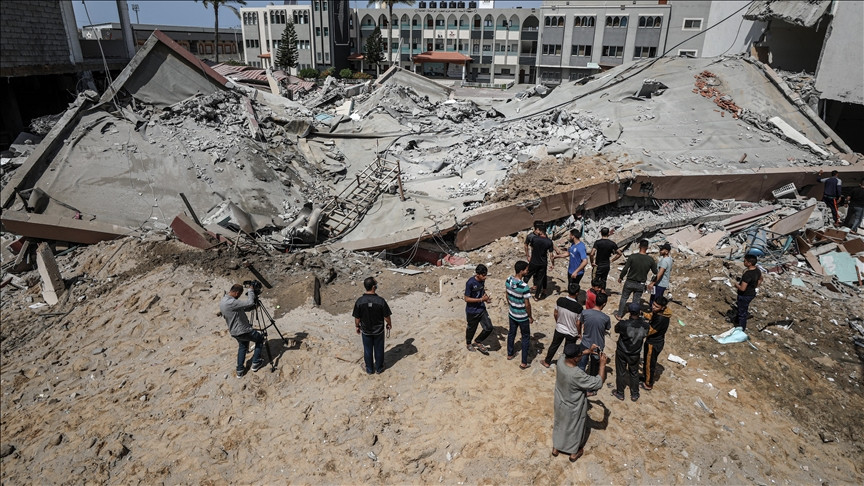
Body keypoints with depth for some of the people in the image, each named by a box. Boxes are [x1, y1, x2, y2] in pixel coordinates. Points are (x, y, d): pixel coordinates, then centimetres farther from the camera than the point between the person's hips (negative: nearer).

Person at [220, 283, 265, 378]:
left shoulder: (222, 302, 3)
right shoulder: (231, 302, -29)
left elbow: (243, 308, 10)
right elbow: (249, 303, -31)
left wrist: (254, 306, 1)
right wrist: (250, 291, -17)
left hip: (234, 332, 9)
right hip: (243, 331, -9)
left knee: (242, 346, 30)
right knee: (260, 338, 15)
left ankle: (240, 370, 28)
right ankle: (256, 363, 18)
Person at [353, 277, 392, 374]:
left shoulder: (359, 301, -19)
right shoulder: (381, 300, -23)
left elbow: (357, 318, -9)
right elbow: (386, 316, -14)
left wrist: (357, 326, 10)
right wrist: (389, 324, 7)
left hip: (366, 331, 1)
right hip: (379, 330, -1)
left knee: (367, 350, 19)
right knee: (379, 349, 19)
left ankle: (369, 369, 33)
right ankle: (379, 368, 34)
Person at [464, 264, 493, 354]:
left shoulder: (482, 280, -3)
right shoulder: (470, 283, -26)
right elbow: (466, 299, -22)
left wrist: (486, 297, -6)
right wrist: (481, 299, -25)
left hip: (482, 309, 6)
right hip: (472, 311, -6)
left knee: (489, 328, 1)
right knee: (472, 328, 14)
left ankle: (477, 342, 25)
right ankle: (468, 343, 44)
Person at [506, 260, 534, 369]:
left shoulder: (508, 280, -11)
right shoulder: (524, 287, -31)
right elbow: (527, 304, -23)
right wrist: (530, 317, -7)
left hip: (511, 314, 6)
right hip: (522, 317, -6)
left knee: (511, 333, 26)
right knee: (526, 338, 11)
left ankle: (510, 354, 45)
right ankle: (524, 363, 19)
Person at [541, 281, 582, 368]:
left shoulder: (560, 300, -20)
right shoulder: (578, 307, -29)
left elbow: (556, 314, -5)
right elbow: (578, 323, -18)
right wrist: (579, 333, 1)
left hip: (559, 329, 3)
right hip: (572, 333, -3)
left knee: (554, 345, 25)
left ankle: (547, 362, 43)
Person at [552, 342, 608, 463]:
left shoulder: (561, 360, -23)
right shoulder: (577, 375, -42)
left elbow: (571, 355, 2)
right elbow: (599, 383, -30)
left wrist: (588, 351, -6)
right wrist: (603, 364, -21)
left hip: (560, 403, 5)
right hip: (573, 409, -5)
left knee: (559, 425, 29)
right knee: (575, 429, 24)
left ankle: (555, 448, 52)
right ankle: (574, 453, 50)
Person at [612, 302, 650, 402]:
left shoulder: (623, 324, -31)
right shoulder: (645, 324, -22)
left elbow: (616, 329, -10)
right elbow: (645, 335, -1)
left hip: (622, 352, -2)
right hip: (635, 354, 2)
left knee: (621, 372, 18)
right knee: (634, 373, 23)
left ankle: (620, 393, 35)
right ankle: (635, 394, 38)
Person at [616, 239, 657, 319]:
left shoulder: (632, 256, -17)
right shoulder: (650, 260, -11)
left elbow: (625, 269, -15)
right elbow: (655, 272, 1)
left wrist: (621, 277, 2)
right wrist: (655, 264, 21)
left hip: (630, 282, -1)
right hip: (641, 285, 1)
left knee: (624, 298, 16)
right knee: (636, 301, 13)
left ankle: (619, 315, 26)